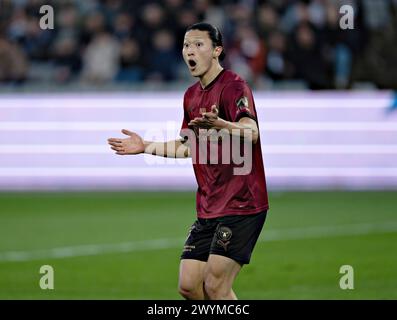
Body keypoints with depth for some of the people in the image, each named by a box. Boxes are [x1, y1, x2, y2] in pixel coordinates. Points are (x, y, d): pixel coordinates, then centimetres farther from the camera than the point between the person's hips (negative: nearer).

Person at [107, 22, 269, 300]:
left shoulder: (234, 86, -13)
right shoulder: (191, 95, 13)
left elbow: (252, 132, -32)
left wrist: (219, 125, -51)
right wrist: (146, 147, 25)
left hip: (241, 204, -8)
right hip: (208, 209, 8)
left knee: (215, 287, -12)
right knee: (188, 286, 4)